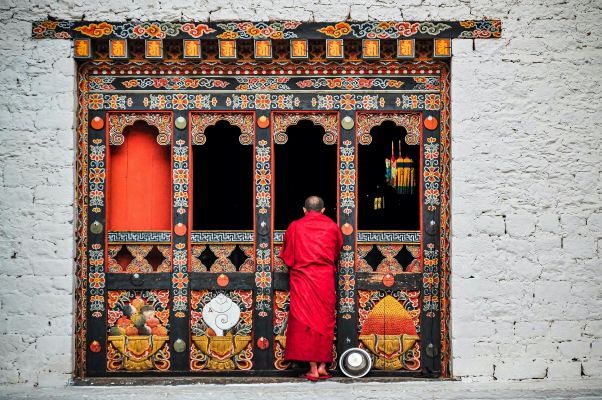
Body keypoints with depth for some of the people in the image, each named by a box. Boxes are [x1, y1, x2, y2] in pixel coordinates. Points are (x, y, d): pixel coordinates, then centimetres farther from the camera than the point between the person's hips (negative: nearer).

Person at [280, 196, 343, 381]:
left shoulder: (295, 227, 3)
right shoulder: (332, 227, 5)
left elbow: (286, 256, 10)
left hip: (302, 279, -1)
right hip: (326, 280, 1)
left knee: (305, 322, 0)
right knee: (325, 321, 9)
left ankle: (313, 369, -5)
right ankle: (323, 366, 7)